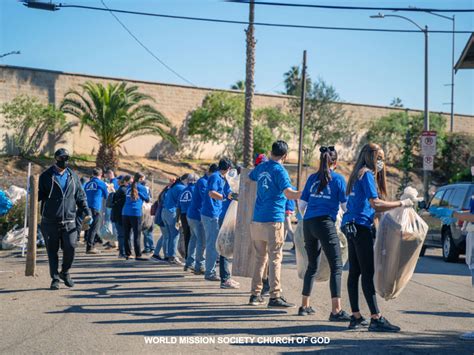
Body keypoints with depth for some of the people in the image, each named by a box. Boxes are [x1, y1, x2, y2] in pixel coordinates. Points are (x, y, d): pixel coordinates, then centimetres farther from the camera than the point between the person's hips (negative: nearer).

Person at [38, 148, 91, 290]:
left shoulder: (73, 176, 12)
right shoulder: (46, 176, 4)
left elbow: (81, 196, 17)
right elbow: (39, 195, 7)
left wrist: (86, 210, 5)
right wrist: (34, 195, -15)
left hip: (69, 220, 1)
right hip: (50, 221, -1)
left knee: (70, 247, -10)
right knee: (52, 250, 2)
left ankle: (65, 272, 14)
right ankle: (55, 278, 13)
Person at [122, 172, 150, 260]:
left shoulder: (129, 187, 16)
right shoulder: (141, 187, 1)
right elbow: (147, 199, 9)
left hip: (125, 212, 5)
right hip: (135, 213, -5)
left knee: (127, 235, 8)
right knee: (137, 235, -4)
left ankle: (128, 254, 11)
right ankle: (138, 255, -6)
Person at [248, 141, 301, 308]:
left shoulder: (261, 167, 12)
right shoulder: (280, 170, -9)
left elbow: (249, 177, 34)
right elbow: (288, 193, -23)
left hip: (257, 220, 7)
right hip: (273, 220, -7)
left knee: (260, 258, 13)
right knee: (275, 258, -4)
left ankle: (255, 294, 16)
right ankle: (275, 296, -5)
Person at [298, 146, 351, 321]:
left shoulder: (312, 178, 12)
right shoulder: (338, 179, 0)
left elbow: (302, 205, 14)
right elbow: (346, 205, 0)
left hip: (308, 224, 6)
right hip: (325, 223, -6)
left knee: (312, 266, 18)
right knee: (336, 267, -5)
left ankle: (304, 306, 24)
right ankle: (336, 310, -14)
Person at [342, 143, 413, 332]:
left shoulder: (358, 175, 20)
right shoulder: (367, 174, -9)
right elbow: (375, 203, -19)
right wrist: (401, 204, -14)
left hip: (352, 226, 10)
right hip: (361, 226, -10)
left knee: (354, 272, 9)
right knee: (367, 273, -10)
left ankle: (356, 317, 13)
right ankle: (376, 318, -10)